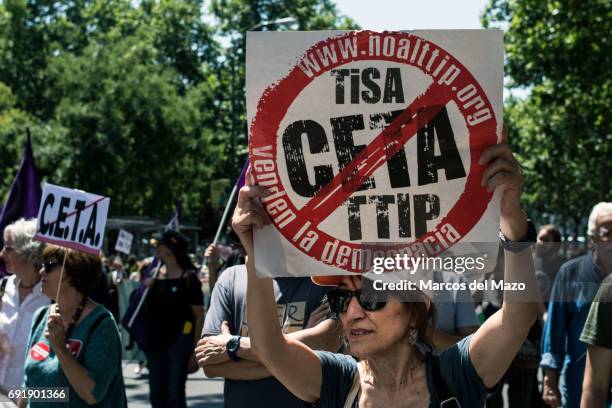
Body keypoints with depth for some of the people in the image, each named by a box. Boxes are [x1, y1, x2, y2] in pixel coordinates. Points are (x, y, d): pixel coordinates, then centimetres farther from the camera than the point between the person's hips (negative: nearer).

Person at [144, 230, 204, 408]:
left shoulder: (188, 278, -8)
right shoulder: (155, 275, 9)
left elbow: (199, 316, -9)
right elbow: (144, 311, 18)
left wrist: (196, 351, -13)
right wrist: (145, 289, 0)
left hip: (179, 341, -6)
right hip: (155, 342, 6)